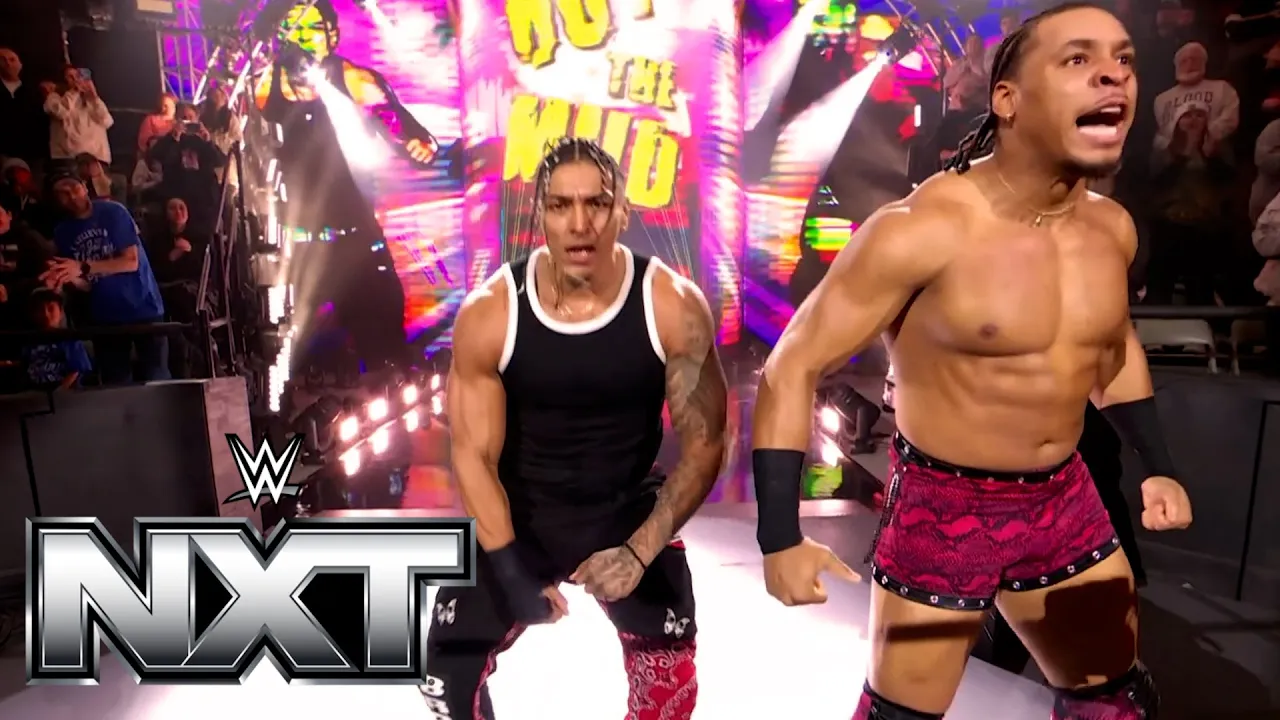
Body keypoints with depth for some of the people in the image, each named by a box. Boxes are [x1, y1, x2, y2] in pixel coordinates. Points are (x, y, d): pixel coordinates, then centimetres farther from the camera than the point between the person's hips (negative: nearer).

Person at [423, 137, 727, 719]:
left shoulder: (674, 306, -18)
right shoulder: (487, 313, -17)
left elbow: (705, 443, -12)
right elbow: (473, 455, -11)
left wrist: (640, 551, -19)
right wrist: (511, 571, -18)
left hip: (629, 517, 0)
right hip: (517, 520, 1)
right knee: (449, 673, 4)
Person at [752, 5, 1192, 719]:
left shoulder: (1111, 227, 0)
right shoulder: (921, 230, -22)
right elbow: (793, 366, -20)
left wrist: (1158, 465, 16)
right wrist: (781, 538, -23)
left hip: (1067, 505, 6)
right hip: (943, 514, -6)